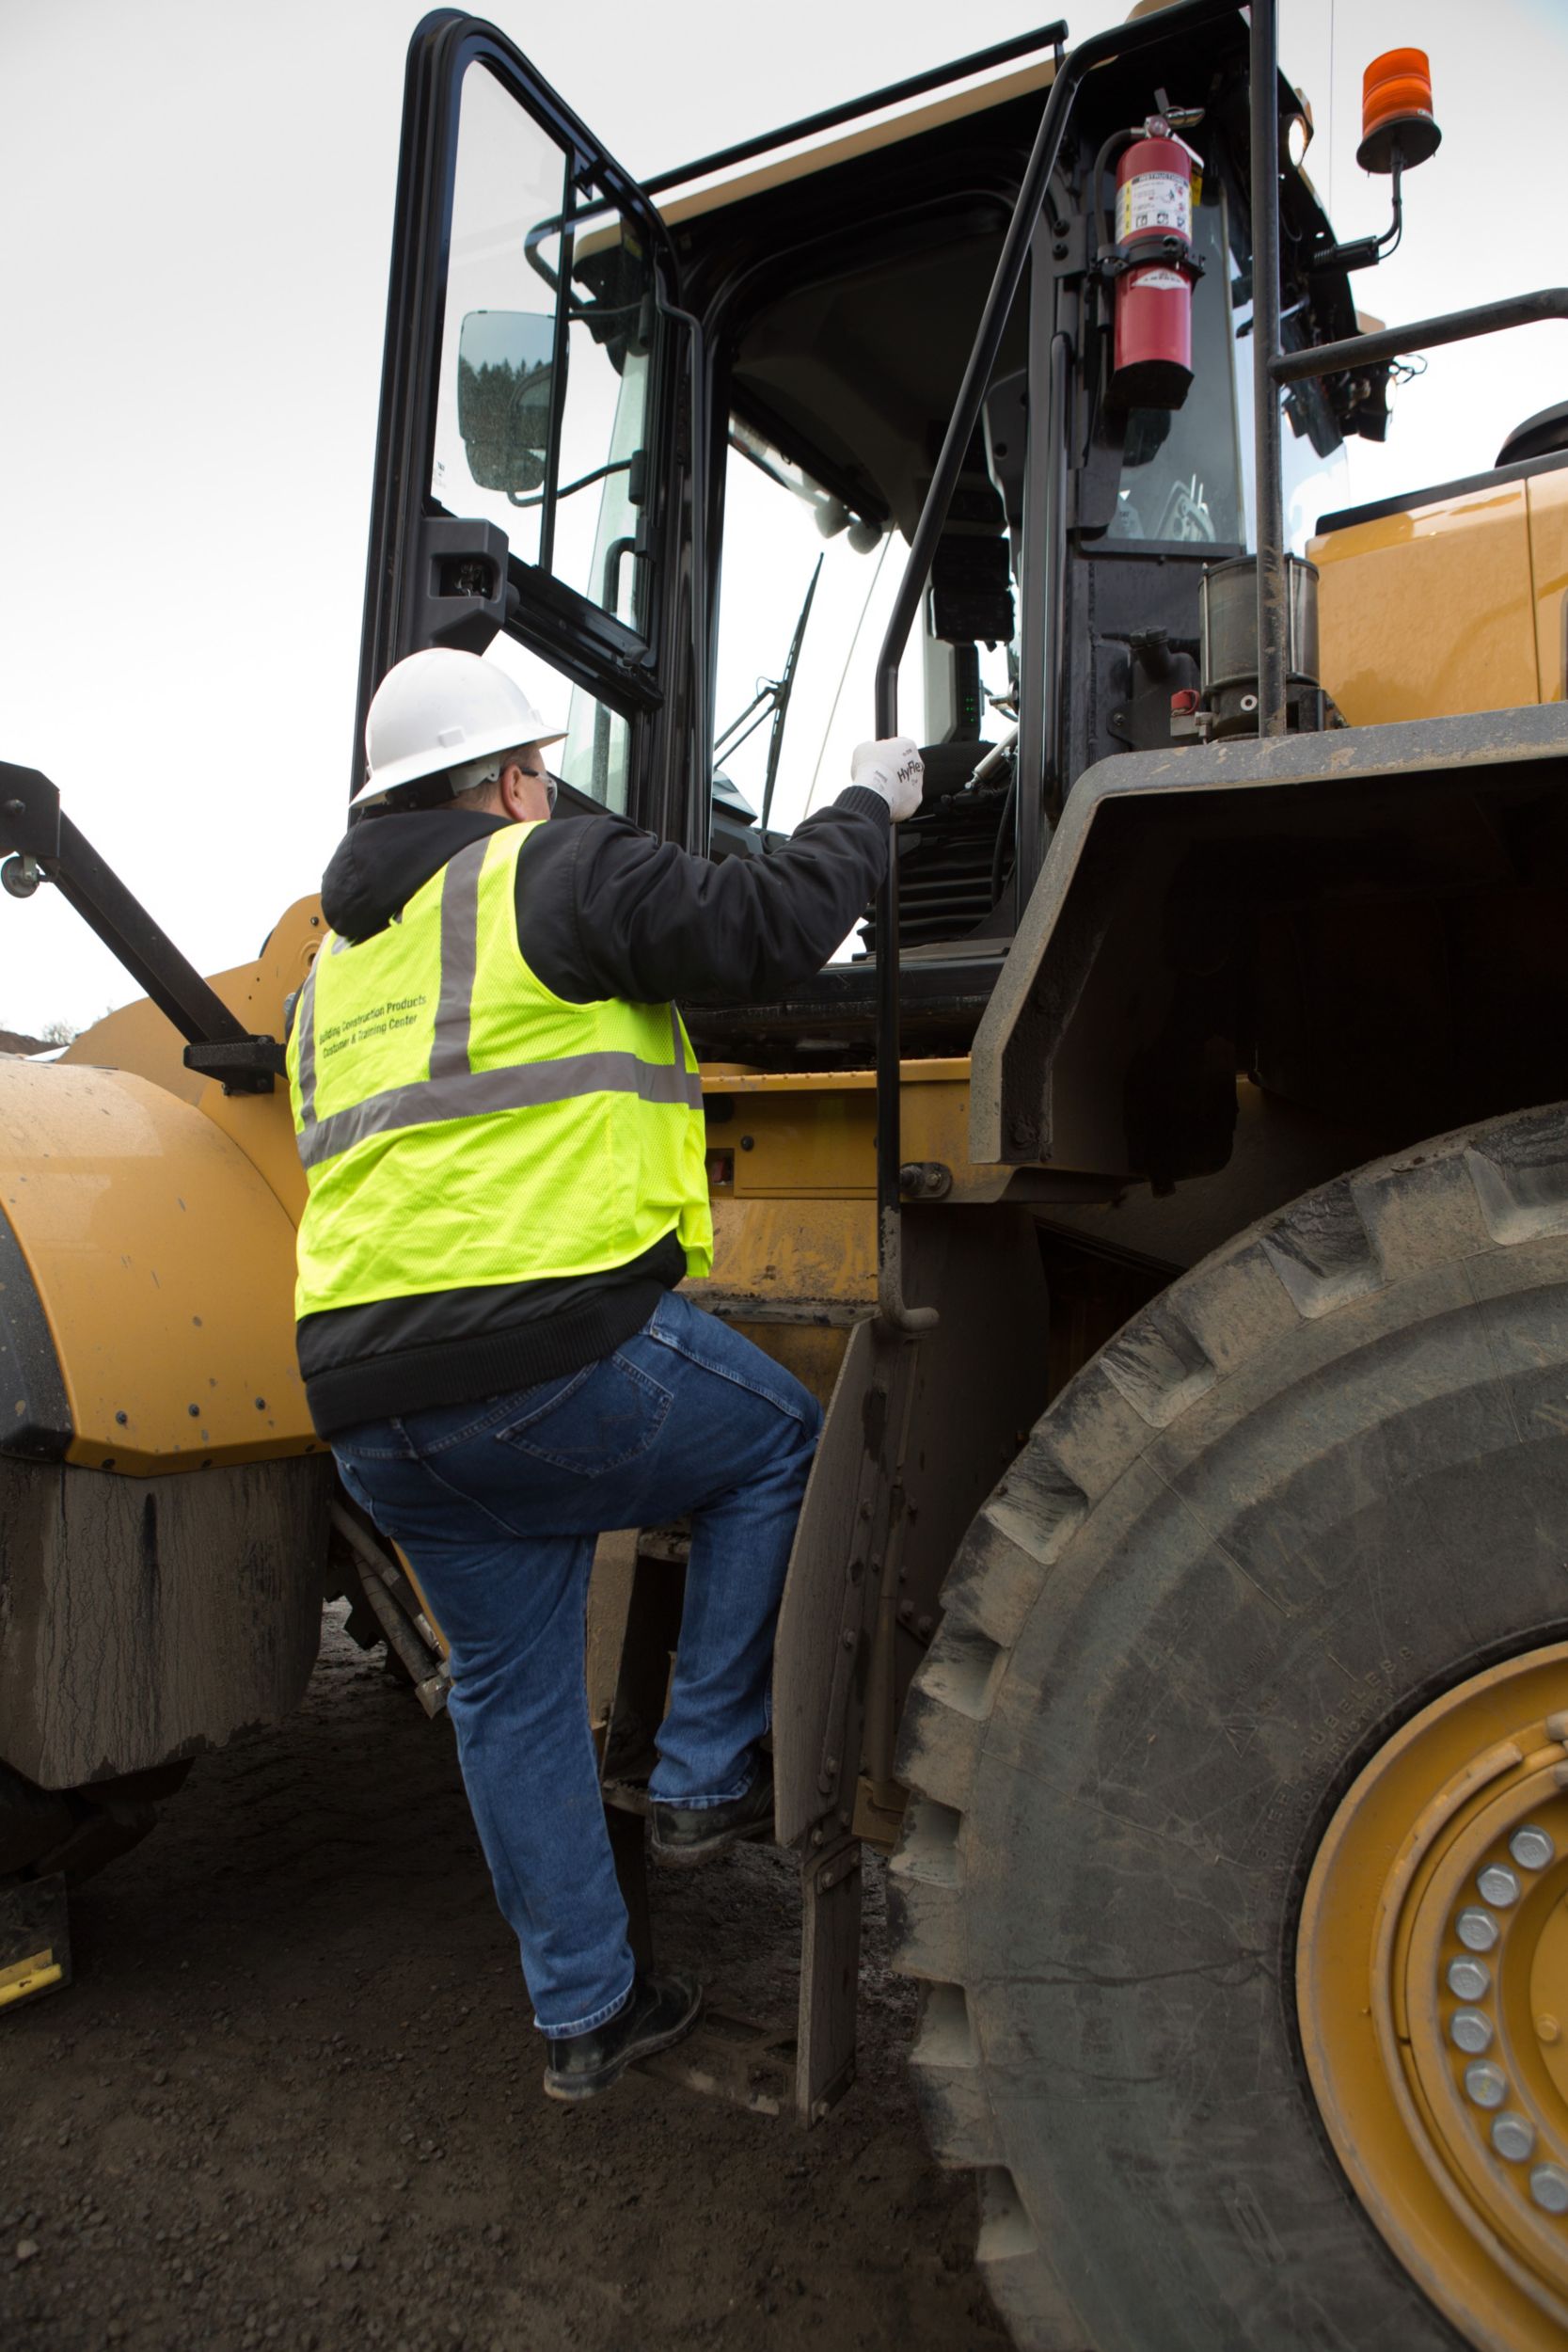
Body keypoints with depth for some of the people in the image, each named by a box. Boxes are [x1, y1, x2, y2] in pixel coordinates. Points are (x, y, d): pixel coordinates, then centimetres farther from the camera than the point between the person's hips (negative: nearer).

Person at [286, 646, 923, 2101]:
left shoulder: (333, 971, 25)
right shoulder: (549, 871, 0)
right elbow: (760, 929, -6)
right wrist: (869, 806, 11)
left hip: (367, 1406, 8)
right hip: (551, 1347, -8)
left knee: (511, 1689, 20)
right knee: (777, 1443, 19)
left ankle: (583, 2013, 33)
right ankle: (707, 1778, 20)